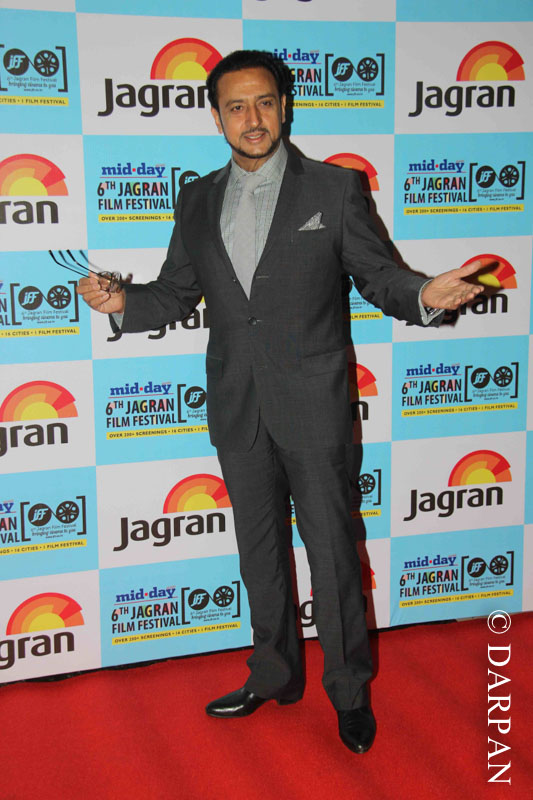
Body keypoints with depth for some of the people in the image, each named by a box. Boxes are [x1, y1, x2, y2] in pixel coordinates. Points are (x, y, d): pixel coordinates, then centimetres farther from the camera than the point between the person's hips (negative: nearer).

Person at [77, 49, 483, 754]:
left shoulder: (335, 188, -1)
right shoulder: (197, 201, 9)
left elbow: (377, 275, -1)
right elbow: (176, 293, 12)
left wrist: (423, 295, -22)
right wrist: (123, 303, -8)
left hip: (313, 406, -4)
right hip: (237, 410, 4)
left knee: (331, 550, 4)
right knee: (259, 551, 15)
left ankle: (350, 690, 23)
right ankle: (275, 677, 34)